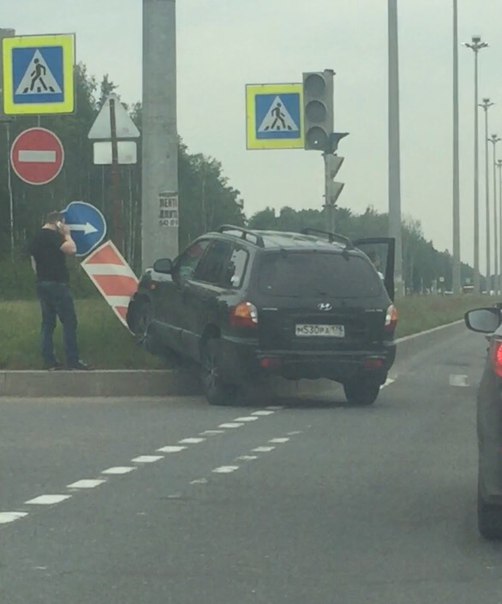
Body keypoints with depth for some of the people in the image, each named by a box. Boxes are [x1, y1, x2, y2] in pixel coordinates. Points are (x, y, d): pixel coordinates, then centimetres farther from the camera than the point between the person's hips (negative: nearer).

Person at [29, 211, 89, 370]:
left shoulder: (36, 238, 14)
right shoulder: (53, 235, -13)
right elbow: (71, 249, -21)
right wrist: (67, 234, -7)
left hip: (42, 284, 9)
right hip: (57, 284, -9)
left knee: (48, 322, 10)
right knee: (69, 322, -5)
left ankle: (49, 360, 8)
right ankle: (73, 360, -7)